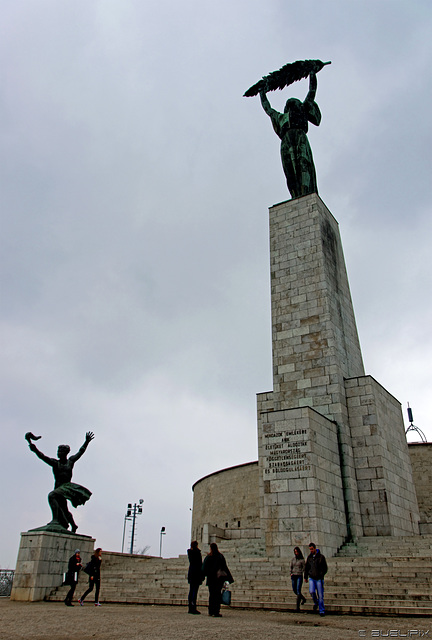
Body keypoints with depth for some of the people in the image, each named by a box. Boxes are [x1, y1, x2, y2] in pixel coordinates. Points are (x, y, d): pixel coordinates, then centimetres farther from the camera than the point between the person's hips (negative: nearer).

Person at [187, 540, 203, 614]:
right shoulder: (197, 552, -12)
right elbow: (200, 564, -11)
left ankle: (190, 608, 14)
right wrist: (202, 574, -7)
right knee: (195, 590, -7)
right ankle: (193, 608, -9)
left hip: (190, 572, 7)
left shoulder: (189, 552, 6)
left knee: (191, 590, 11)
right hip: (197, 572, -7)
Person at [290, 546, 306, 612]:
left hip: (299, 576, -5)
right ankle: (303, 598, 36)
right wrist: (291, 573, -1)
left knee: (298, 590, -11)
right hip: (293, 576, 5)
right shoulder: (293, 559, 8)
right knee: (294, 590, 11)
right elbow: (291, 567, 14)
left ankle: (297, 606, -9)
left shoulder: (302, 559, -4)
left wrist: (299, 573, -8)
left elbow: (304, 568, 0)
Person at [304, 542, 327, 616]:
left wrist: (321, 575, -17)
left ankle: (322, 611, 14)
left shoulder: (321, 557, -5)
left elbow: (325, 568, -4)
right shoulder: (309, 557, 7)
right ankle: (316, 602, 13)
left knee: (320, 595, 0)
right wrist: (305, 577, 16)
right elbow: (306, 567, 17)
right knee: (311, 591, -16)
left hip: (319, 579, -2)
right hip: (311, 578, 3)